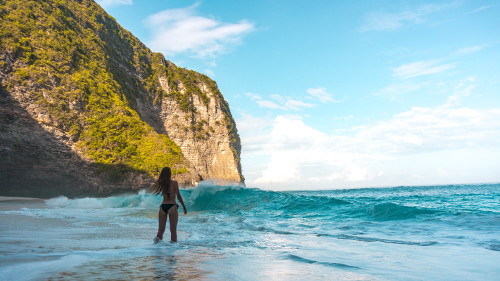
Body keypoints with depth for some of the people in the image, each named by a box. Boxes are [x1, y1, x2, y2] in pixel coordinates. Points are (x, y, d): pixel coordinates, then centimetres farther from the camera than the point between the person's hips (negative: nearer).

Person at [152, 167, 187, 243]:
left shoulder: (160, 183, 6)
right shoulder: (174, 183, -4)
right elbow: (178, 196, -6)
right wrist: (184, 206, 1)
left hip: (163, 206, 3)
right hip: (172, 206, -3)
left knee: (161, 229, 6)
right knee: (173, 229, 3)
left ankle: (158, 238, -22)